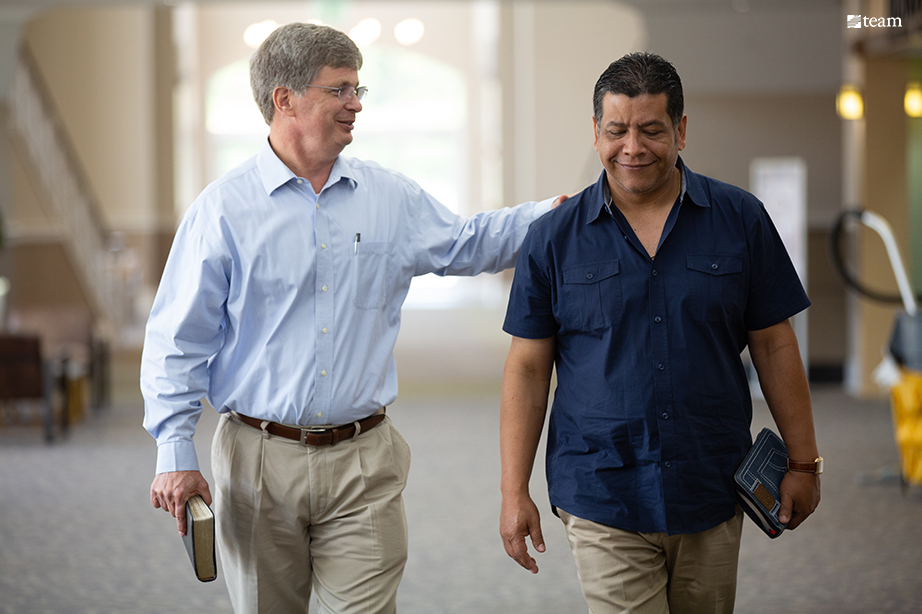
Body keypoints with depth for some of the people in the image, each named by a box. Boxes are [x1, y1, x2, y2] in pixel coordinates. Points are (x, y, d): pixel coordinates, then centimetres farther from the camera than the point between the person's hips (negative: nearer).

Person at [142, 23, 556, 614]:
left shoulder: (393, 198, 7)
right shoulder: (223, 209, -3)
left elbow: (465, 244, 24)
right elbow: (178, 340, -1)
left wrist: (552, 212, 10)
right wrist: (175, 454, -8)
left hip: (363, 461, 2)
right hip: (258, 462, -2)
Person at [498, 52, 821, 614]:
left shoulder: (741, 220, 2)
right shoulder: (554, 238, 1)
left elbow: (774, 346, 6)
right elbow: (528, 367, 3)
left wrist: (803, 463, 5)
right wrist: (515, 492, -1)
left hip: (712, 497, 2)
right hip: (603, 501, -1)